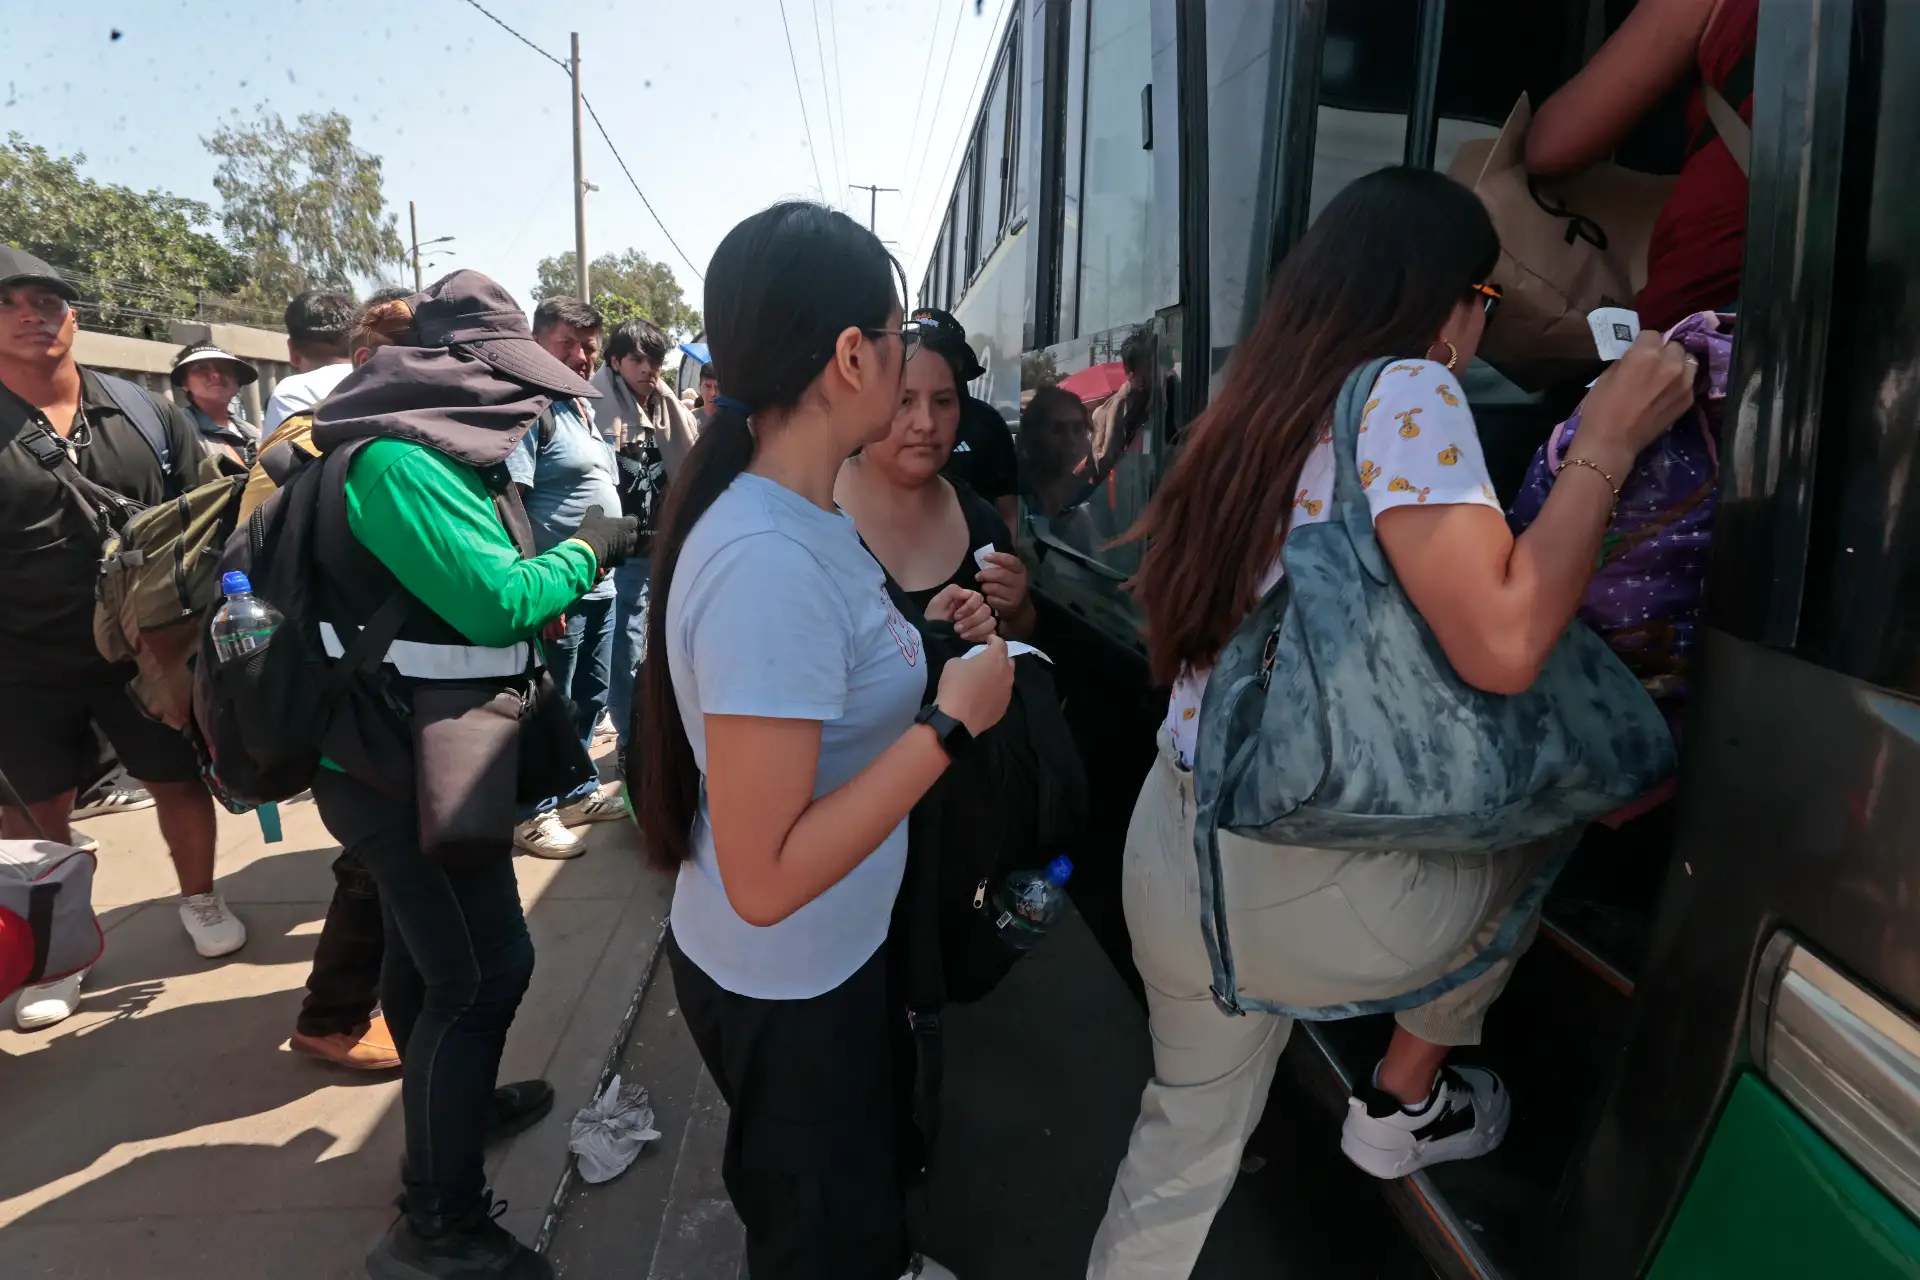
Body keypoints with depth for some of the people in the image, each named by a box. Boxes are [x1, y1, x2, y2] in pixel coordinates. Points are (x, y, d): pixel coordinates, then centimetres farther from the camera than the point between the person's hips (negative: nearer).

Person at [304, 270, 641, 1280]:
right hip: (402, 759, -11)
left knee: (432, 950, 24)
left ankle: (449, 1104, 44)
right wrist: (585, 551, -12)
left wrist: (554, 579, 6)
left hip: (407, 749, 11)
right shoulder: (397, 462, -21)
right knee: (485, 969, -6)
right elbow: (496, 600, -26)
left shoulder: (419, 451, 12)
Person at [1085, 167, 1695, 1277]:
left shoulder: (1259, 408, 11)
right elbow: (1502, 643, -23)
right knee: (1560, 810, 22)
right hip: (1301, 889, -7)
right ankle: (1404, 1104, 33)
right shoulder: (1406, 392, -13)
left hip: (1173, 854, 7)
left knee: (1187, 1144, 27)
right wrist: (1608, 444, -10)